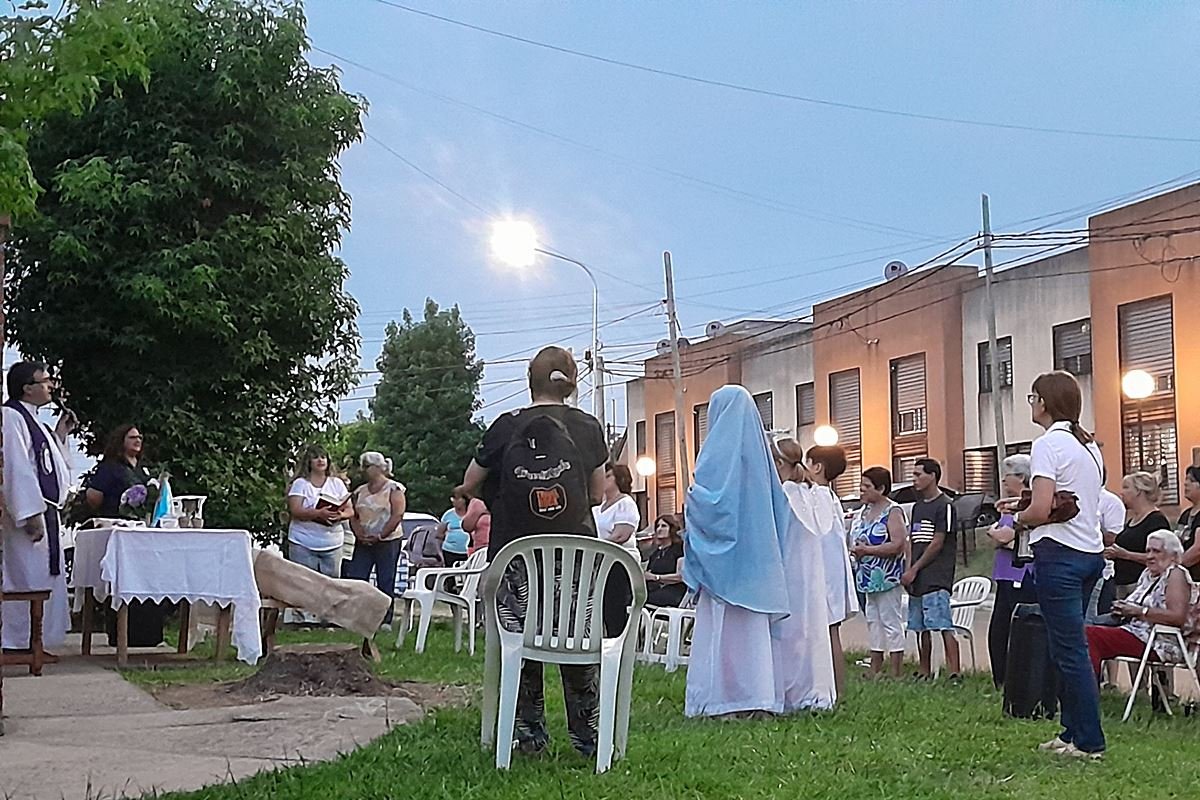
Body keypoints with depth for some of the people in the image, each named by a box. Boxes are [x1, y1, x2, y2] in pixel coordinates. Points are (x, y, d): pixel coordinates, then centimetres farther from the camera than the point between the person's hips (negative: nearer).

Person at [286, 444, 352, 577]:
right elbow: (295, 511, -12)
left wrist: (341, 515, -18)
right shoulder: (300, 483, 1)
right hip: (303, 545, -3)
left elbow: (350, 510, 7)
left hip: (332, 545, 3)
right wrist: (318, 513, -28)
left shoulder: (337, 483, 12)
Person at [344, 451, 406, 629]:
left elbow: (397, 516, -12)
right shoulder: (360, 491, 15)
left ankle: (386, 620, 0)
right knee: (354, 579, -3)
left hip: (388, 541, -6)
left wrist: (379, 536, -16)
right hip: (363, 543, 6)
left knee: (385, 582, -3)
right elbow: (354, 516, 12)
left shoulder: (393, 489, -3)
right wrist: (359, 533, -7)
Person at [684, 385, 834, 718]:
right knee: (754, 624, 8)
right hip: (756, 550, 7)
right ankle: (759, 693, 7)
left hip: (727, 552, -7)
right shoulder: (757, 446, 13)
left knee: (726, 623, -7)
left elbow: (704, 495, -16)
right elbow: (775, 502, 14)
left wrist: (689, 504, 3)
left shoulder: (720, 448, -8)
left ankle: (728, 695, -11)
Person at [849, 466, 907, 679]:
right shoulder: (862, 513, 14)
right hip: (868, 578, 8)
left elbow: (898, 544, -20)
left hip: (886, 577, -8)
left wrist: (866, 550, -19)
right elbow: (855, 540, 24)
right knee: (873, 622, 12)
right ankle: (875, 671, 17)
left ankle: (896, 674, -2)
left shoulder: (893, 512, -10)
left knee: (891, 623, -5)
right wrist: (853, 551, 0)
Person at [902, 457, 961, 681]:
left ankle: (955, 672, -17)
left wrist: (914, 569, -11)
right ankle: (925, 672, 17)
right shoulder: (918, 506, 19)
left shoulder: (944, 505, -7)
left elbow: (937, 543, -12)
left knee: (944, 626, -14)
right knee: (921, 628, 11)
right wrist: (908, 572, 8)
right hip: (917, 578, 9)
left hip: (937, 578, -9)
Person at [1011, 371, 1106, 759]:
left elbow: (1041, 511, -21)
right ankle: (1072, 732, 18)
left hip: (1059, 553, -9)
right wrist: (1028, 506, 11)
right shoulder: (1090, 445, 14)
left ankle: (1089, 742, -1)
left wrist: (1020, 519, -1)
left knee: (1070, 650, -4)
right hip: (1091, 551, 9)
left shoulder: (1048, 444, -13)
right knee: (1068, 648, 15)